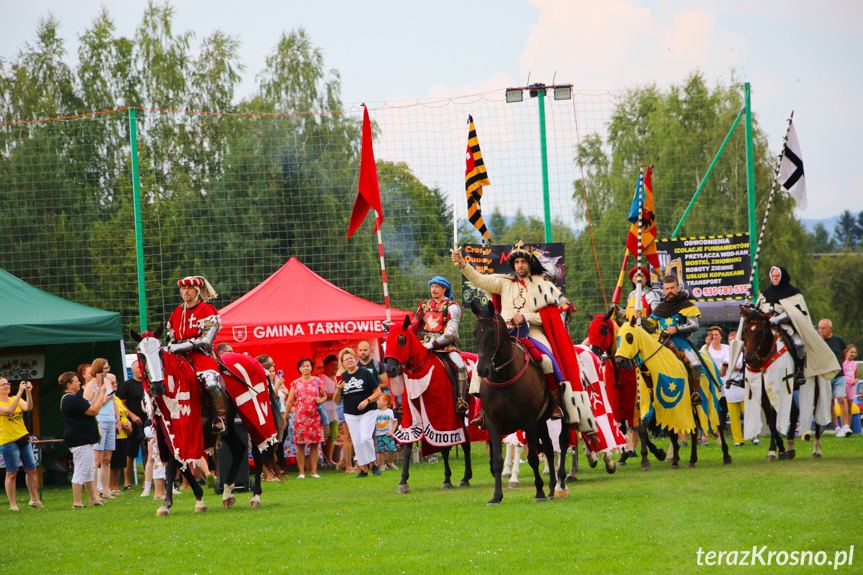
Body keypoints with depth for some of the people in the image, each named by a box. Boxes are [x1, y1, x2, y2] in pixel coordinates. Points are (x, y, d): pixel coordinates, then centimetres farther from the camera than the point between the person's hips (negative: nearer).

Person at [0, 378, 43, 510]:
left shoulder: (16, 399, 10)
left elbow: (28, 407, -8)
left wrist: (28, 392, -23)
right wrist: (20, 392, -29)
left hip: (24, 439, 6)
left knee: (31, 469, 8)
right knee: (11, 474, -4)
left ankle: (34, 499, 20)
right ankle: (13, 505, 1)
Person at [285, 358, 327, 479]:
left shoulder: (317, 381, 9)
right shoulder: (295, 383, 6)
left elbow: (325, 396, 18)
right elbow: (290, 401, 6)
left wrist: (320, 400, -5)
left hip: (314, 416, 1)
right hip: (300, 417, -1)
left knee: (314, 444, 1)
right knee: (300, 444, -3)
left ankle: (314, 471, 7)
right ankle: (301, 472, 3)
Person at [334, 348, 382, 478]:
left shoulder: (365, 374, -2)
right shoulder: (342, 377, 7)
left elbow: (378, 392, -2)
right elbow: (336, 401, 9)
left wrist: (367, 401, -16)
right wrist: (338, 390, -11)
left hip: (367, 412, -4)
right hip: (350, 415, 4)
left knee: (366, 438, -17)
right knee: (357, 442, 1)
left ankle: (373, 463, 1)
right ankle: (363, 468, 9)